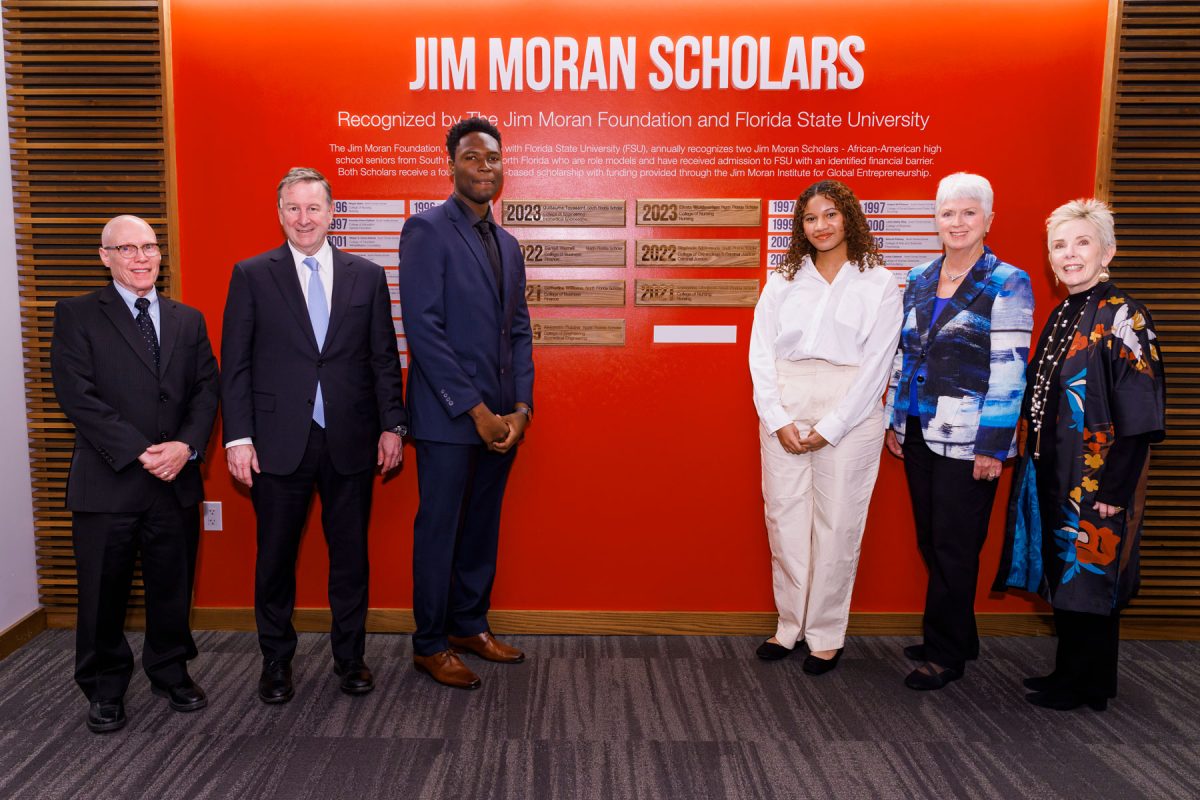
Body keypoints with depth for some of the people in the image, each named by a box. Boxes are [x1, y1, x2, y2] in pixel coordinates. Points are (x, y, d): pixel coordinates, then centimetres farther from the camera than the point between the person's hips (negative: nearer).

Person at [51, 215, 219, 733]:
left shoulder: (188, 320, 12)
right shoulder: (77, 316, 0)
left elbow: (206, 390, 5)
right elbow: (78, 396, -10)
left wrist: (186, 446, -12)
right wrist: (140, 453, -16)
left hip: (177, 480, 3)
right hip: (108, 482, -3)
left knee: (173, 586, 13)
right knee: (104, 593, 8)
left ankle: (170, 672, 32)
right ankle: (104, 690, 26)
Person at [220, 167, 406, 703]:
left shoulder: (367, 276, 6)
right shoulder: (252, 275, 2)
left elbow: (384, 358, 7)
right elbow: (234, 363, 0)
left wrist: (392, 425, 0)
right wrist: (238, 438, -6)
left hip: (350, 440, 1)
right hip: (279, 440, -1)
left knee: (350, 553, 10)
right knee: (275, 556, 10)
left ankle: (350, 657, 27)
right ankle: (276, 661, 28)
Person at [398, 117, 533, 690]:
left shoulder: (507, 244, 15)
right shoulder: (426, 231, -8)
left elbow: (519, 331, 13)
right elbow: (423, 330, -15)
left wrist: (520, 407, 0)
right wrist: (475, 410, -16)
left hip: (501, 417, 7)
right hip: (447, 417, -7)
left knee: (483, 526, 15)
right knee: (439, 529, 3)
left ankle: (470, 625, 31)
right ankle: (430, 645, 18)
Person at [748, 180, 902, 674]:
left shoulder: (878, 284, 3)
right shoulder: (783, 282, 10)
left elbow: (875, 365, -3)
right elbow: (760, 355, 5)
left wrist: (829, 428, -10)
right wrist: (779, 420, -7)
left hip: (848, 415, -2)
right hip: (784, 412, 3)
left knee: (837, 525, 1)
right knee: (785, 520, 5)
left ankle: (826, 635, 16)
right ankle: (790, 625, 20)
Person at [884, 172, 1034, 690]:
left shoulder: (1008, 284, -6)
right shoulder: (918, 280, 11)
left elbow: (1009, 370, -11)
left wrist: (992, 447, -15)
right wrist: (894, 422, 12)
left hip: (966, 441, -6)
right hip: (918, 435, 6)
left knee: (953, 547, 2)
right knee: (929, 542, 13)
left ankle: (945, 654, 16)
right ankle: (956, 637, 29)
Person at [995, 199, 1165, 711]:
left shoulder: (1123, 318, -13)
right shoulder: (1061, 317, 10)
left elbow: (1138, 418, -17)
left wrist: (1114, 490, -19)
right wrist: (1033, 466, 12)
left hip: (1097, 482, -8)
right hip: (1054, 476, 8)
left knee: (1089, 577, 3)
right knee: (1064, 573, 16)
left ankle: (1086, 687, 19)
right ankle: (1071, 672, 30)